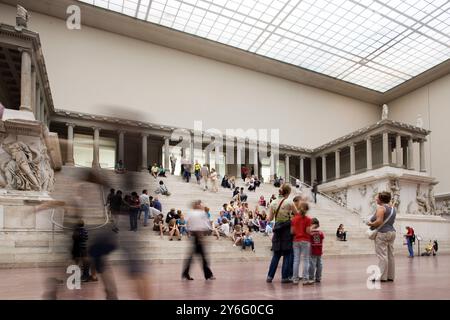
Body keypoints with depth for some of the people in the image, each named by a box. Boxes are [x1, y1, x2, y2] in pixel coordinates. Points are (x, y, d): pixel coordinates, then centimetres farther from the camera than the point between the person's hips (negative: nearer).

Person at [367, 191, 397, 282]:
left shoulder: (381, 208, -10)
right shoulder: (392, 208, 16)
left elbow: (379, 222, -21)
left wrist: (370, 224, -4)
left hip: (382, 233, -9)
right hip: (392, 232, 9)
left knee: (382, 255, -8)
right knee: (390, 255, 9)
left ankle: (382, 277, -8)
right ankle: (390, 276, 13)